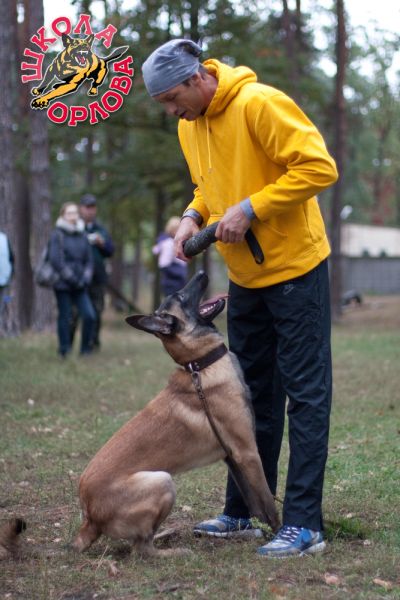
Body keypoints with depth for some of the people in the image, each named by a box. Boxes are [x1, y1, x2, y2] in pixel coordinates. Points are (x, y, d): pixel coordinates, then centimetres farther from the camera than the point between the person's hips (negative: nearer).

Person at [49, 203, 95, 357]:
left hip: (80, 286, 4)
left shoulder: (82, 235, 11)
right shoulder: (57, 235, -4)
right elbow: (56, 260, -11)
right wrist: (71, 278, -12)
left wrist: (86, 278, -1)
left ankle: (85, 348, 6)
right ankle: (64, 350, 13)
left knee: (89, 315, -8)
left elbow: (89, 259, 14)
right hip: (63, 285, -4)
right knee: (64, 317, 1)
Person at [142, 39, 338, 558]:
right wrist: (194, 214, -1)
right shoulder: (189, 126, 5)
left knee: (305, 394, -4)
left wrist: (249, 209, -24)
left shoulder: (260, 104, -20)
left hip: (295, 267, -8)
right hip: (244, 276, 8)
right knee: (253, 393, 14)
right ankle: (241, 513, 23)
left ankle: (304, 525, -2)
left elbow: (319, 167, -23)